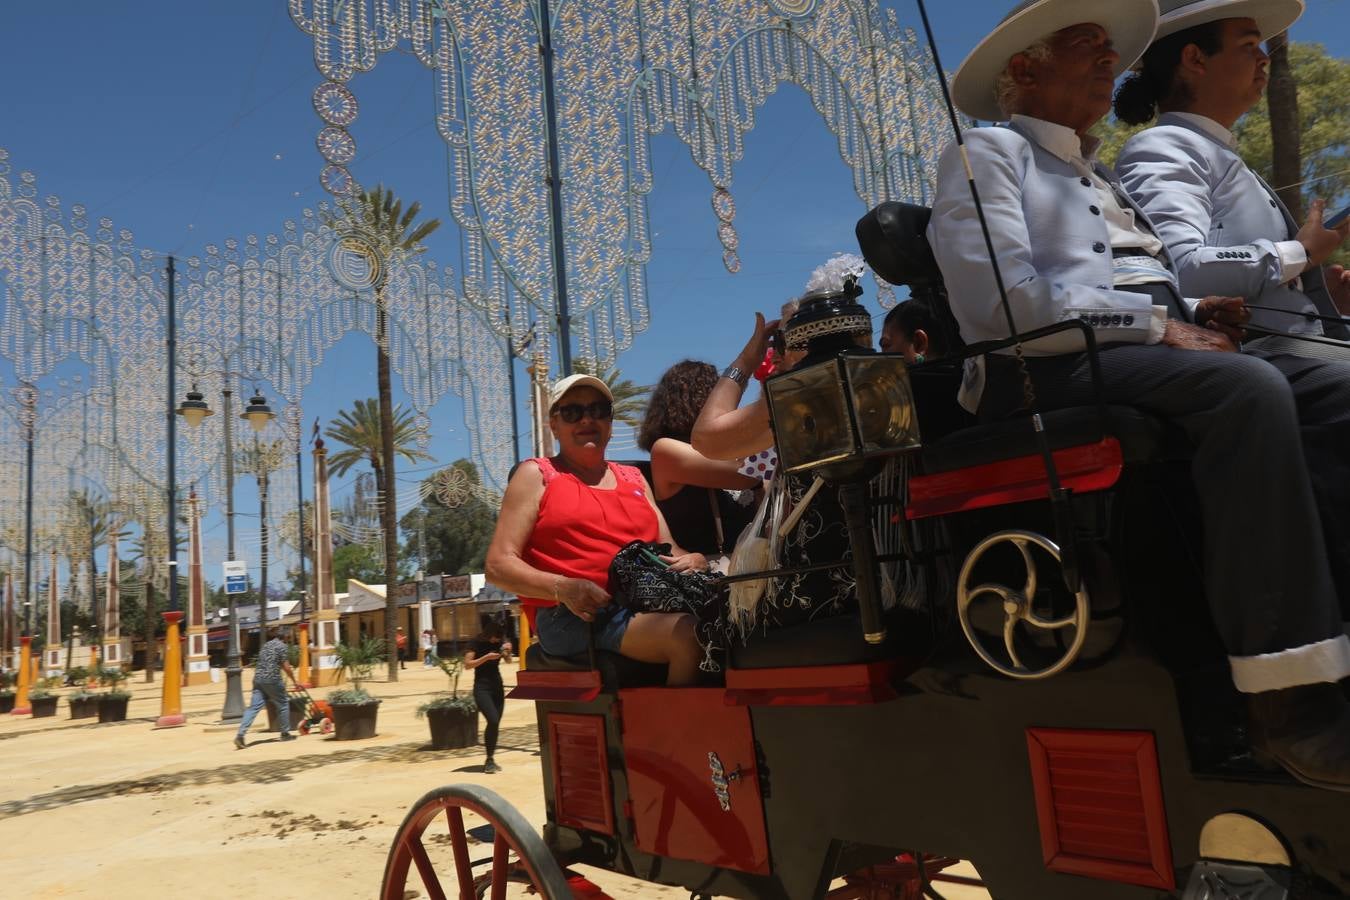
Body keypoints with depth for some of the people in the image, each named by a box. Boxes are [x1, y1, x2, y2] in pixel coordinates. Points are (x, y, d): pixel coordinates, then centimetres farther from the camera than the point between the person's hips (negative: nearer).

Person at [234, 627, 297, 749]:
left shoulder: (265, 646, 22)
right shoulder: (281, 645, -1)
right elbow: (286, 667, -6)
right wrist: (295, 681, 4)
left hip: (258, 678, 6)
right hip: (271, 679, -6)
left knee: (254, 707, 2)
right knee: (283, 704, 10)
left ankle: (240, 735, -11)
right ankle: (285, 733, 16)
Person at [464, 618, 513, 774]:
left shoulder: (499, 642, 3)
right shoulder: (477, 642, -10)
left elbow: (508, 660, 7)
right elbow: (467, 664, -14)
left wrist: (507, 651, -13)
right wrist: (486, 657, -23)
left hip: (497, 686, 5)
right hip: (482, 687, -5)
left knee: (495, 723, 4)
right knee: (493, 720, -19)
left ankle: (490, 760, 15)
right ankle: (489, 761, -10)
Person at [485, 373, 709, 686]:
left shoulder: (633, 478, 26)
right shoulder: (536, 475, 11)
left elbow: (668, 549, 23)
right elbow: (499, 566, 3)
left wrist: (694, 560, -3)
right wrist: (563, 588, -15)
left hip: (647, 607, 5)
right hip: (572, 618, -5)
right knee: (688, 634, -31)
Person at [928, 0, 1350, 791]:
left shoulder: (1102, 177, 34)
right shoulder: (988, 153, 7)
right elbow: (1003, 301, -11)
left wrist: (1192, 310, 4)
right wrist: (1155, 323, -10)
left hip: (1144, 359, 8)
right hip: (1057, 372, -8)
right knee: (1250, 389, -33)